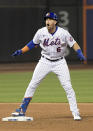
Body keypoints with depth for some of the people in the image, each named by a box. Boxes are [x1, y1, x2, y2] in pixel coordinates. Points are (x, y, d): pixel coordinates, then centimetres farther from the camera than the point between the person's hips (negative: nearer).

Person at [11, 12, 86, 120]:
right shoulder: (41, 32, -9)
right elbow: (33, 43, 7)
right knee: (32, 85, 0)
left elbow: (73, 43, -7)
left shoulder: (63, 33, -15)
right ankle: (22, 110, 8)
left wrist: (79, 53, -24)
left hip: (59, 62, -2)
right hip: (45, 62, 2)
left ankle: (75, 112, -1)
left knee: (68, 87, -9)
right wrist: (21, 51, 1)